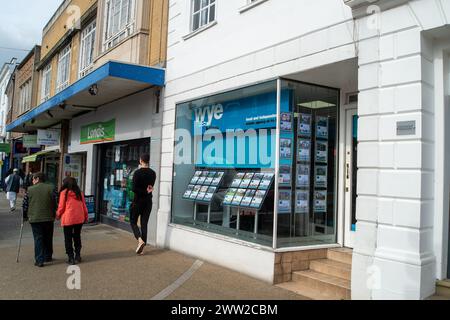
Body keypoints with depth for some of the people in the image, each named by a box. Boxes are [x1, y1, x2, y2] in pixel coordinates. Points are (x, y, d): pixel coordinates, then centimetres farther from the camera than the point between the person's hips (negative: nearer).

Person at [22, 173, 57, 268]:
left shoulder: (30, 189, -2)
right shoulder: (51, 188, 0)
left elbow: (25, 204, 3)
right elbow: (56, 202, -1)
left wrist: (25, 216, 15)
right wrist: (54, 214, 10)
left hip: (34, 218, -1)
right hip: (49, 218, 1)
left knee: (38, 239, 3)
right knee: (48, 238, 15)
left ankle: (39, 260, -1)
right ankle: (48, 257, 25)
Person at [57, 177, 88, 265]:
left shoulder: (64, 192, -5)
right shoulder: (79, 192, 6)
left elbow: (61, 206, -2)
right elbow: (84, 206, 8)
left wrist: (58, 215, 15)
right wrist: (85, 217, 17)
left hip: (68, 219, -4)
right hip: (79, 218, 4)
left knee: (68, 238, 6)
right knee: (77, 237, 16)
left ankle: (71, 258, 6)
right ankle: (78, 256, 17)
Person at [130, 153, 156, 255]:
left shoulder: (138, 172, -13)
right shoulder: (153, 173, 4)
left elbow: (134, 188, -19)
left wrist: (145, 192, -12)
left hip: (138, 200, -5)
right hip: (148, 201, 5)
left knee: (133, 222, 9)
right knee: (144, 223, 8)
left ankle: (140, 240, -15)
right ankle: (142, 248, 9)